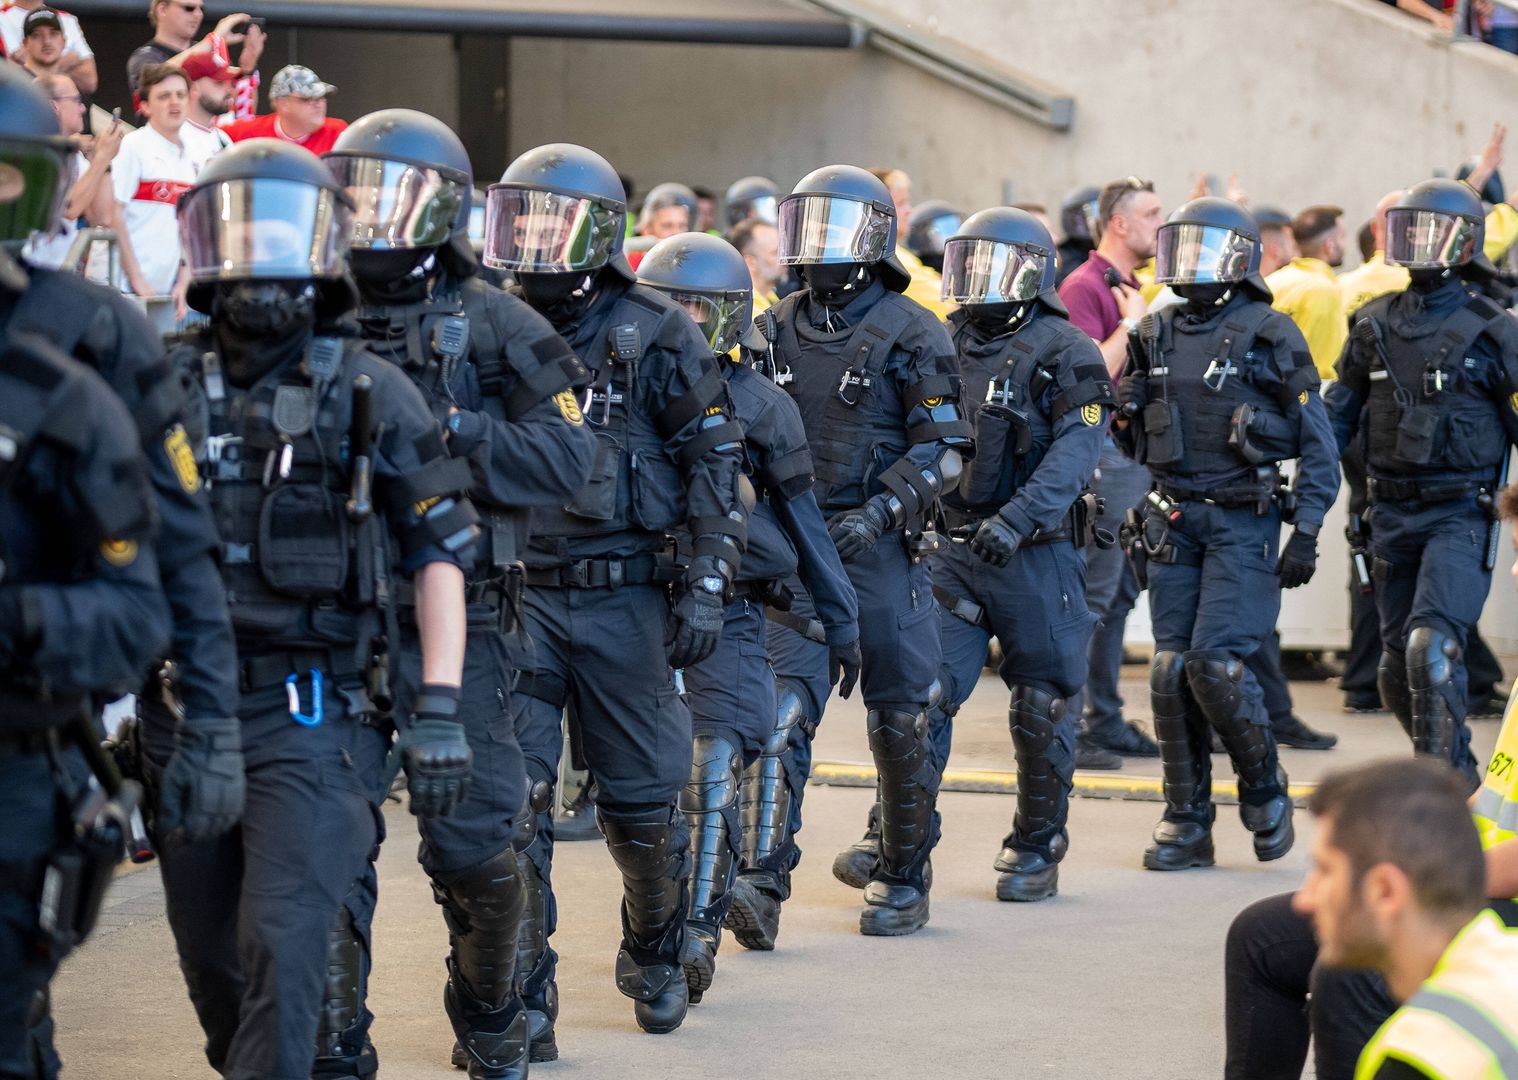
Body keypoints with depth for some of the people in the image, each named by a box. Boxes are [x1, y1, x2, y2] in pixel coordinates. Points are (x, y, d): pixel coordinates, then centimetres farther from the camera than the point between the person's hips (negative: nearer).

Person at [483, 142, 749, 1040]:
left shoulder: (654, 335, -4)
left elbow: (716, 461, -3)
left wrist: (708, 586, -10)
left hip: (624, 597, -2)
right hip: (518, 597, 2)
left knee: (643, 799, 8)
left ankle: (657, 957, 31)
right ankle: (522, 992, -1)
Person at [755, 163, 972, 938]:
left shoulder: (911, 335, -4)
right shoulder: (776, 331, 11)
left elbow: (944, 448, -8)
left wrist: (880, 510, -19)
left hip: (880, 550, -3)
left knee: (898, 720, 4)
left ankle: (904, 880, 17)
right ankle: (765, 876, -14)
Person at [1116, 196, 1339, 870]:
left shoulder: (1271, 337, -4)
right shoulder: (1156, 336, 10)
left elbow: (1319, 446, -4)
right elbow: (1136, 441, 22)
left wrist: (1306, 535, -9)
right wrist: (1124, 413, 1)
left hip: (1244, 523, -5)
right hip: (1173, 522, 5)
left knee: (1216, 663, -14)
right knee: (1172, 672, 0)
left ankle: (1264, 789, 9)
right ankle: (1187, 825, 8)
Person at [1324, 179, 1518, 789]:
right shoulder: (1375, 325, 8)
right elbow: (1337, 417, 15)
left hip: (1460, 514, -5)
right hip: (1392, 511, 5)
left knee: (1432, 646, -22)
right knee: (1399, 667, 8)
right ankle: (1457, 771, 28)